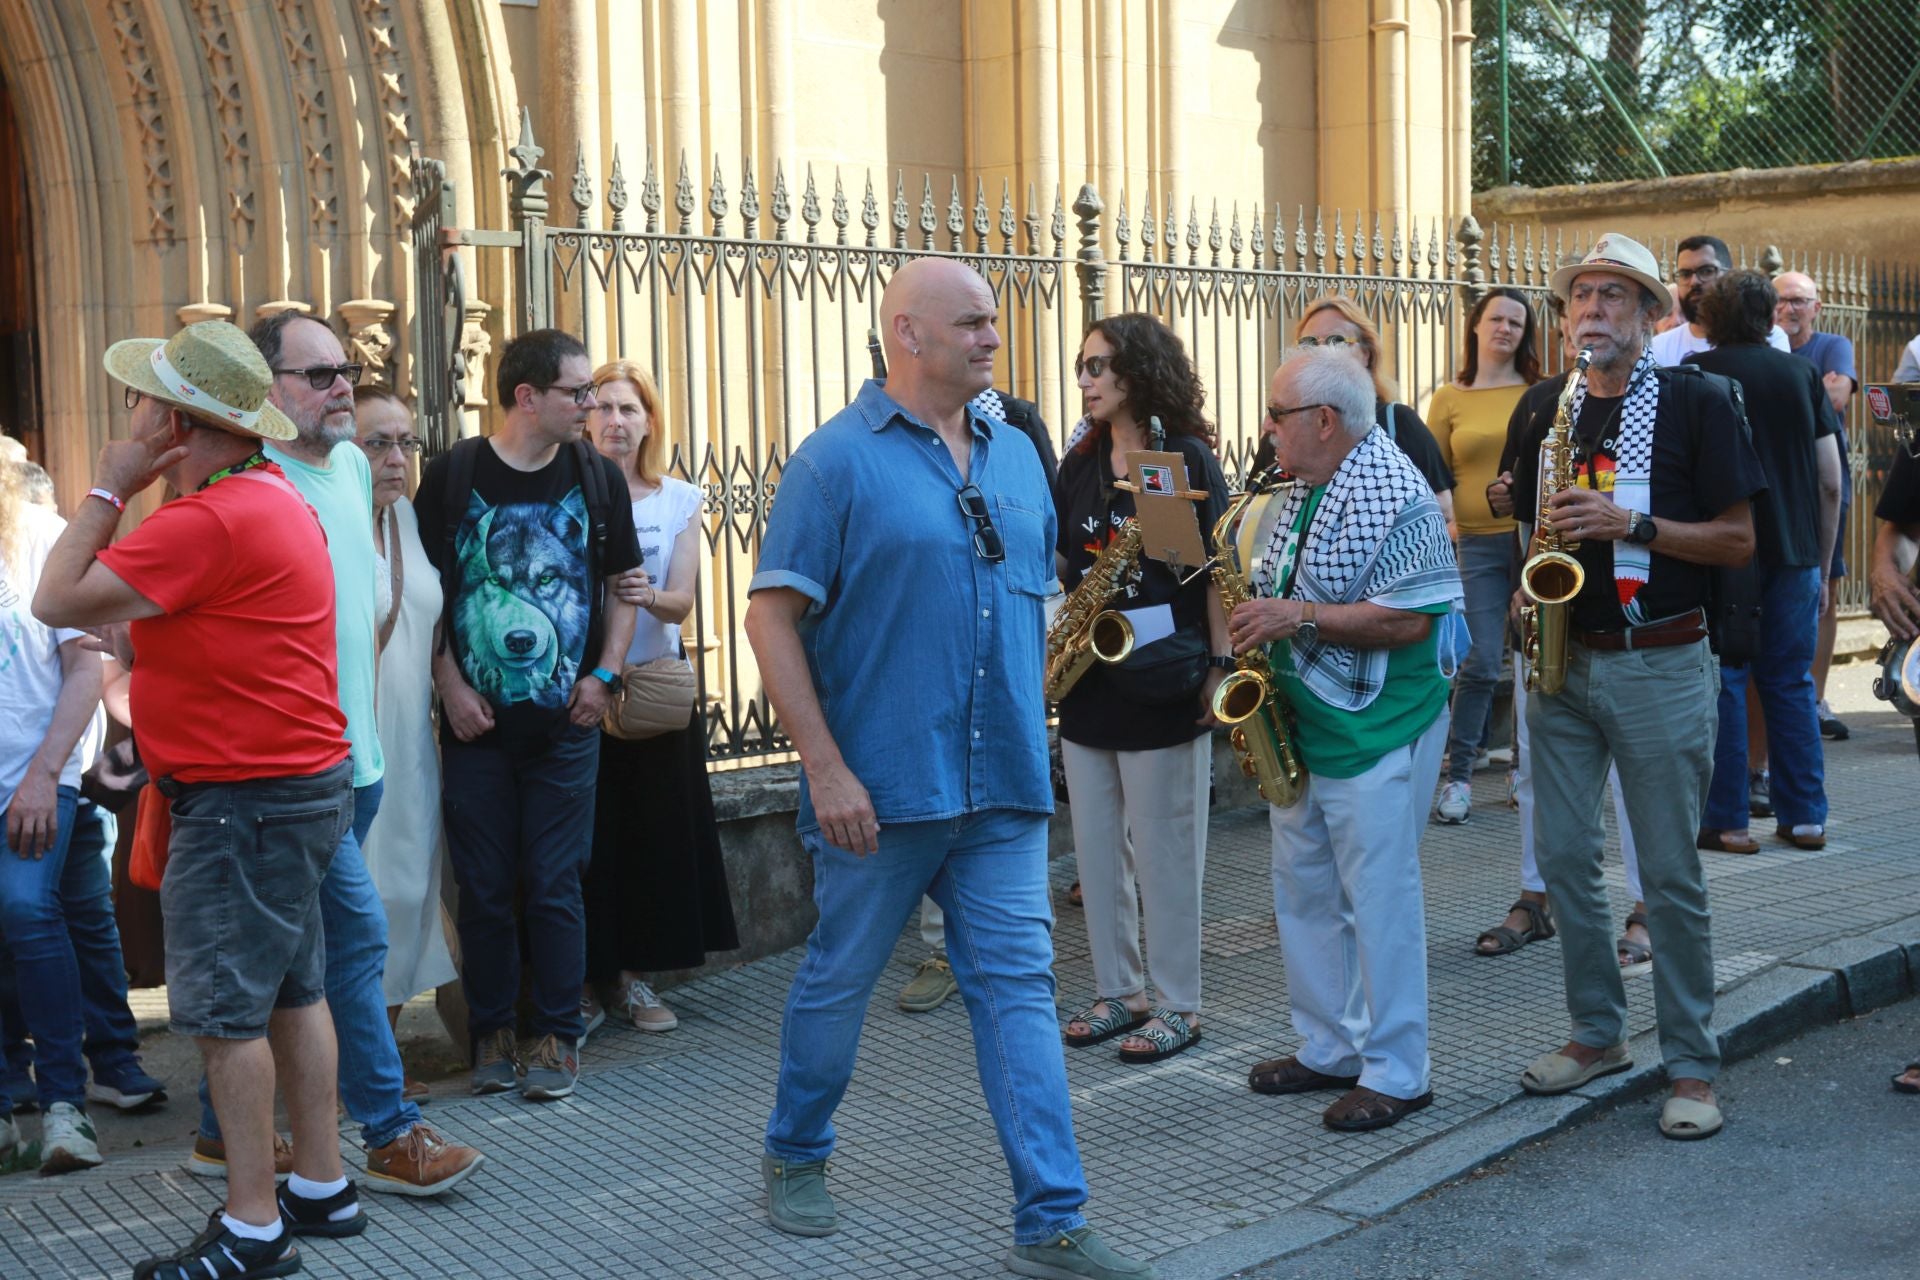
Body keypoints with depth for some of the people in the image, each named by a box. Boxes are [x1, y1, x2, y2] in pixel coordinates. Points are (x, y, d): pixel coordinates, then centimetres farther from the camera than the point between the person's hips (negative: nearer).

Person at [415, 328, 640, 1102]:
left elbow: (621, 587, 12)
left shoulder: (596, 478, 4)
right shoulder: (453, 475, -2)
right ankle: (491, 1033, 19)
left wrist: (605, 673, 0)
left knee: (554, 886, 3)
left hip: (565, 722, 1)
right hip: (477, 721, -1)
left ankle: (558, 1037, 13)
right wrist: (449, 684, -6)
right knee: (484, 887, 6)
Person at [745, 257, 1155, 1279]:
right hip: (883, 788, -5)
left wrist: (1032, 730, 13)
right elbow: (772, 617, -11)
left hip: (1003, 787, 5)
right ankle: (796, 1156, 34)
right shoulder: (838, 458, -8)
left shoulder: (1015, 455, 11)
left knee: (1019, 985, 2)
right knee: (838, 977, 11)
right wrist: (826, 768, -16)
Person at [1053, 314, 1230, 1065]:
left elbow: (1215, 571, -7)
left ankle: (1178, 1006, 12)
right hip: (1089, 681, 6)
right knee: (1096, 848, 11)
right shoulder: (1080, 465, 11)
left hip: (1160, 684, -6)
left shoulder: (1186, 459, -6)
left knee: (1164, 850, 1)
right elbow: (1061, 564, 14)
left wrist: (1220, 664, -13)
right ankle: (1117, 991, 24)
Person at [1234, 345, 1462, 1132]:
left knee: (1380, 896, -3)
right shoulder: (1304, 490, 12)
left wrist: (1297, 617, -23)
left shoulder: (1396, 497, -16)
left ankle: (1397, 1073, 8)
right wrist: (1257, 613, 3)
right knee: (1303, 889, 14)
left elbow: (1409, 620, -22)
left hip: (1377, 729, -9)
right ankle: (1330, 1047, 27)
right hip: (1301, 722, 9)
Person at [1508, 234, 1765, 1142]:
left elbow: (1737, 541, -7)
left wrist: (1630, 524, -18)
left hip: (1659, 666, -5)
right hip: (1563, 660, 5)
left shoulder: (1697, 403, -4)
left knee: (1670, 875, -1)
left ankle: (1691, 1066, 10)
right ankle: (1597, 1033, 24)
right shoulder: (1550, 413, 11)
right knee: (1562, 856, 8)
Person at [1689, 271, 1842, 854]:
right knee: (1791, 683, 11)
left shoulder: (1694, 374, -2)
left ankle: (1726, 820, 2)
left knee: (1723, 683, 2)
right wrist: (1822, 565, 15)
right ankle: (1805, 817, 13)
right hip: (1795, 554, 3)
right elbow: (1831, 483, 7)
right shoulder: (1802, 374, 7)